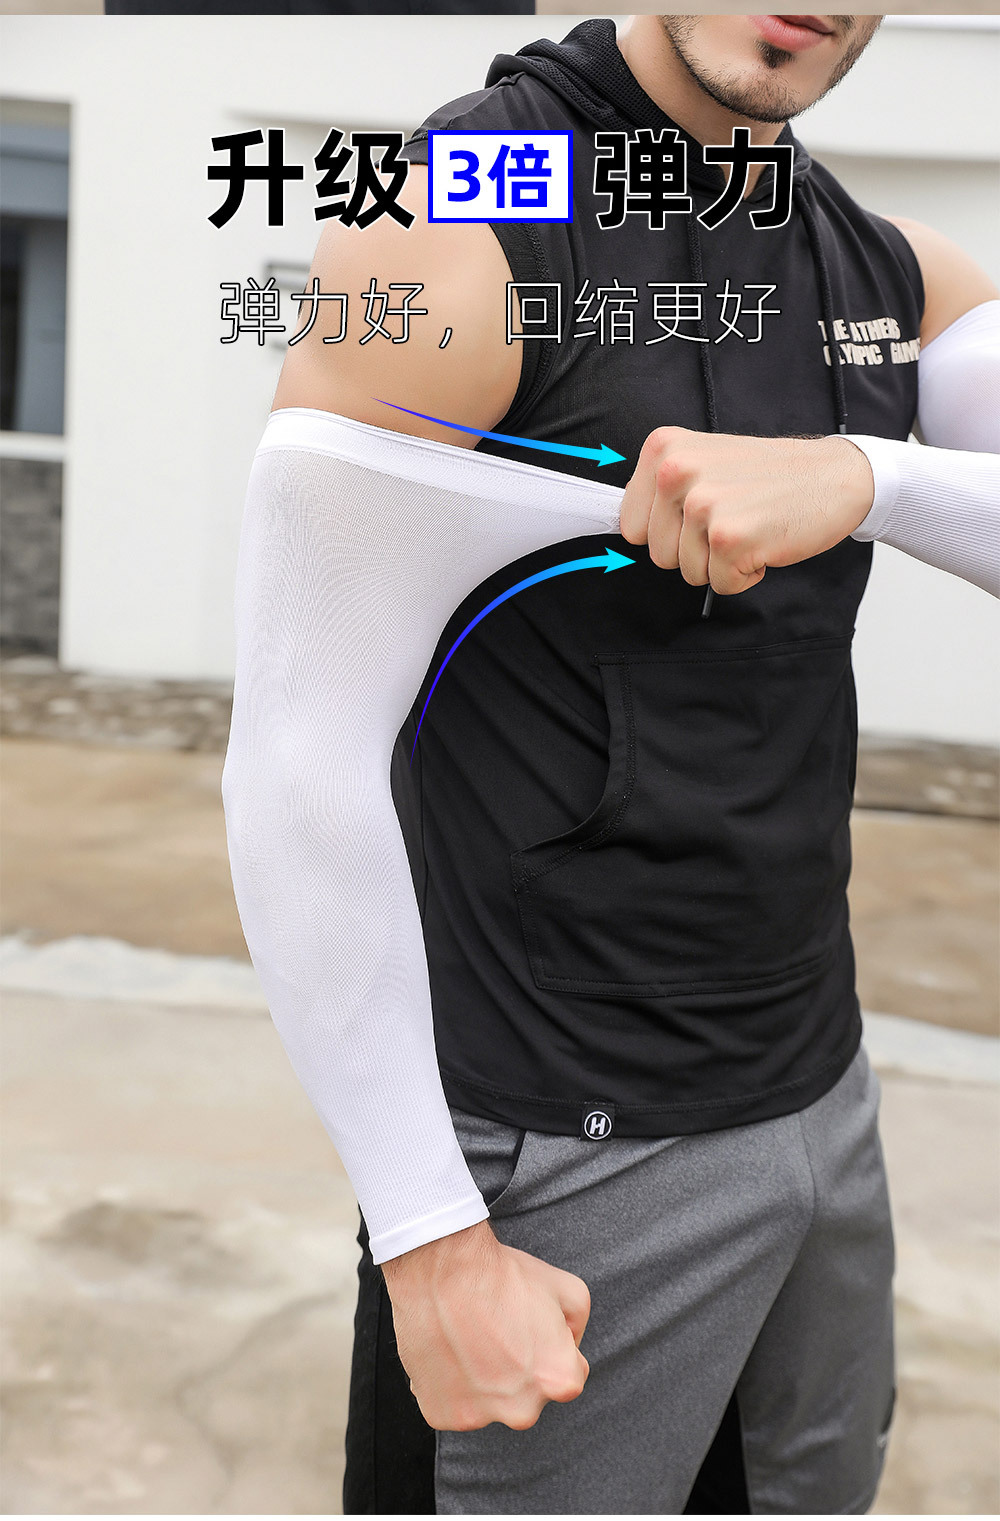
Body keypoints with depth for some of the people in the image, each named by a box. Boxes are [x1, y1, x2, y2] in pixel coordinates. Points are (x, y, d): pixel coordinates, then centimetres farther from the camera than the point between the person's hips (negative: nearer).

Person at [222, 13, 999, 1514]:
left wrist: (858, 473, -26)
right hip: (579, 1157, -6)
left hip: (826, 1096, 7)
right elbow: (297, 770, -19)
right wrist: (432, 1240, -18)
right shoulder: (450, 227, -16)